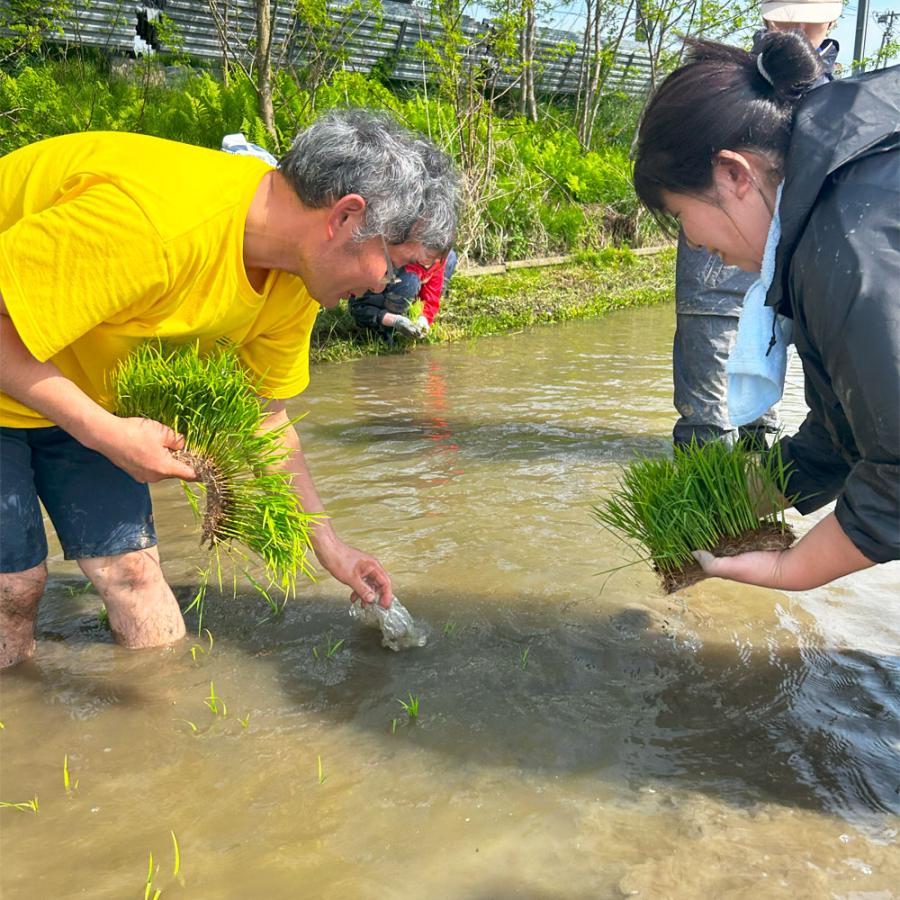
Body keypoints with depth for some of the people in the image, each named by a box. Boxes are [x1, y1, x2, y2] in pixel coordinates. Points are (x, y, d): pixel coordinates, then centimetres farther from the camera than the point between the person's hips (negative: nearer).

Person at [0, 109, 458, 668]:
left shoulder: (296, 281, -10)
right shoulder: (152, 222, -39)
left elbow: (266, 415, 3)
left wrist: (328, 544, 7)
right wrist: (106, 433, -32)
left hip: (83, 391, 6)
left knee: (128, 563, 5)